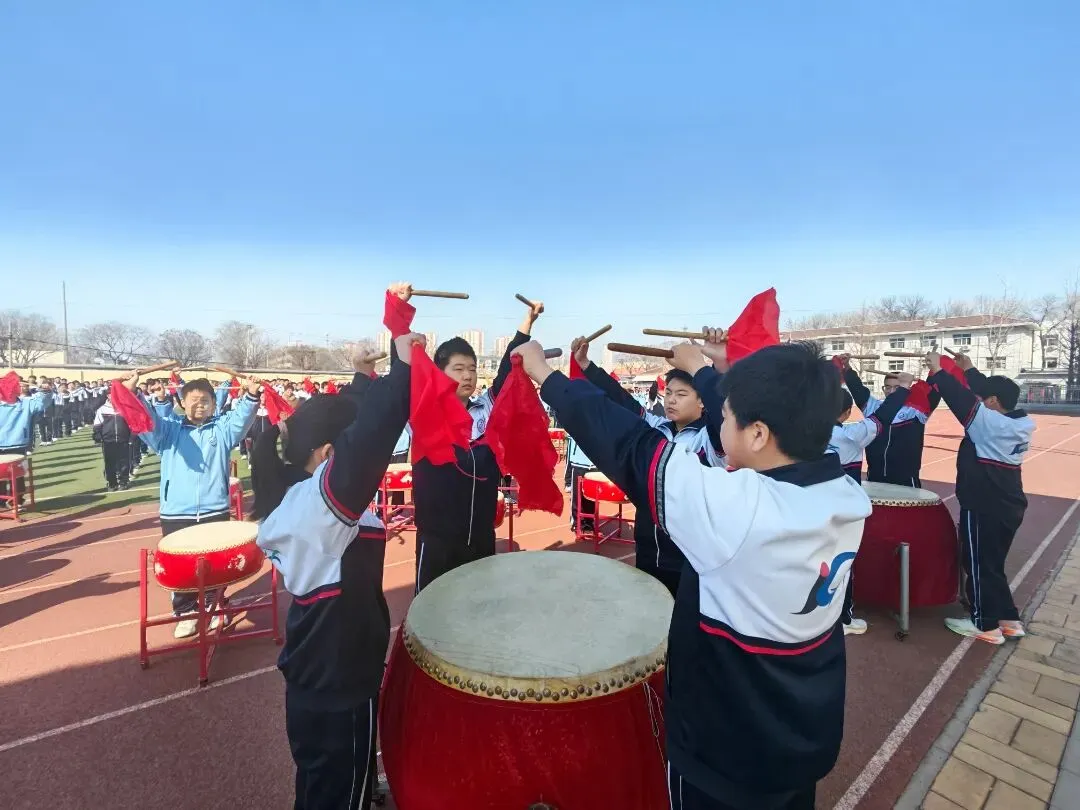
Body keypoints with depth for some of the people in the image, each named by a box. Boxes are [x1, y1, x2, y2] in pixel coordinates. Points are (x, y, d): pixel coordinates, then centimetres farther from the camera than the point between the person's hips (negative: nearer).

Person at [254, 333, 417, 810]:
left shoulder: (296, 494, -2)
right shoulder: (322, 500, -28)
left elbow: (350, 425, 8)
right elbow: (366, 443, -48)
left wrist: (363, 378, 10)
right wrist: (402, 369, -42)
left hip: (313, 677, 9)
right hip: (337, 685, -9)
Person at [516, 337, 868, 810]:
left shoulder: (736, 508, -35)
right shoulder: (849, 497, -13)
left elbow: (630, 447, -27)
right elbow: (776, 416, 1)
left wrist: (547, 376, -15)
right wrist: (703, 371, 13)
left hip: (730, 750, -5)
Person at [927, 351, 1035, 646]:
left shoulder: (990, 422, -20)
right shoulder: (1023, 423, 4)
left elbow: (961, 398, -17)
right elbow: (989, 391, 15)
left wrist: (937, 370, -6)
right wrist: (969, 370, 22)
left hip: (983, 508, -9)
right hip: (1009, 506, 9)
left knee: (978, 564, 4)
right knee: (992, 564, 20)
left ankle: (986, 624, 14)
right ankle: (1009, 620, 29)